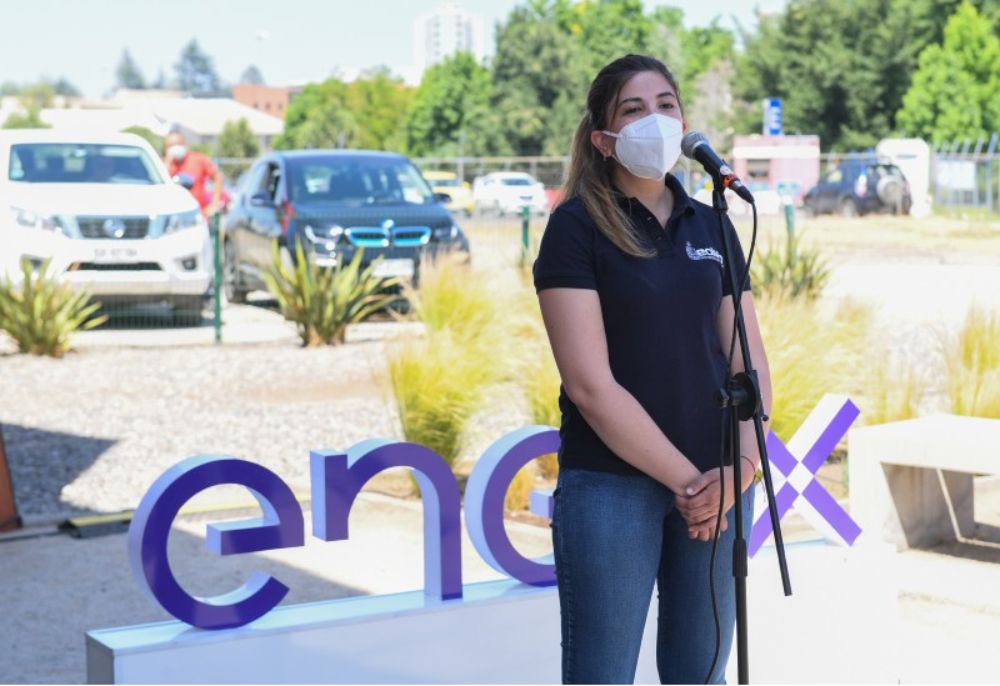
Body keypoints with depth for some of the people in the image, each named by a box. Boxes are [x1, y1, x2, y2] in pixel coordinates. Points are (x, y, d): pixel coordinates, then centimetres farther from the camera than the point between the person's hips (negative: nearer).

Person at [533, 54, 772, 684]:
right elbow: (590, 383, -13)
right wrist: (683, 478, -13)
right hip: (610, 483, -5)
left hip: (714, 485, 5)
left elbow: (750, 363, 7)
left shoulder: (710, 227, 10)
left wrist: (742, 465, -9)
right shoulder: (577, 228, -6)